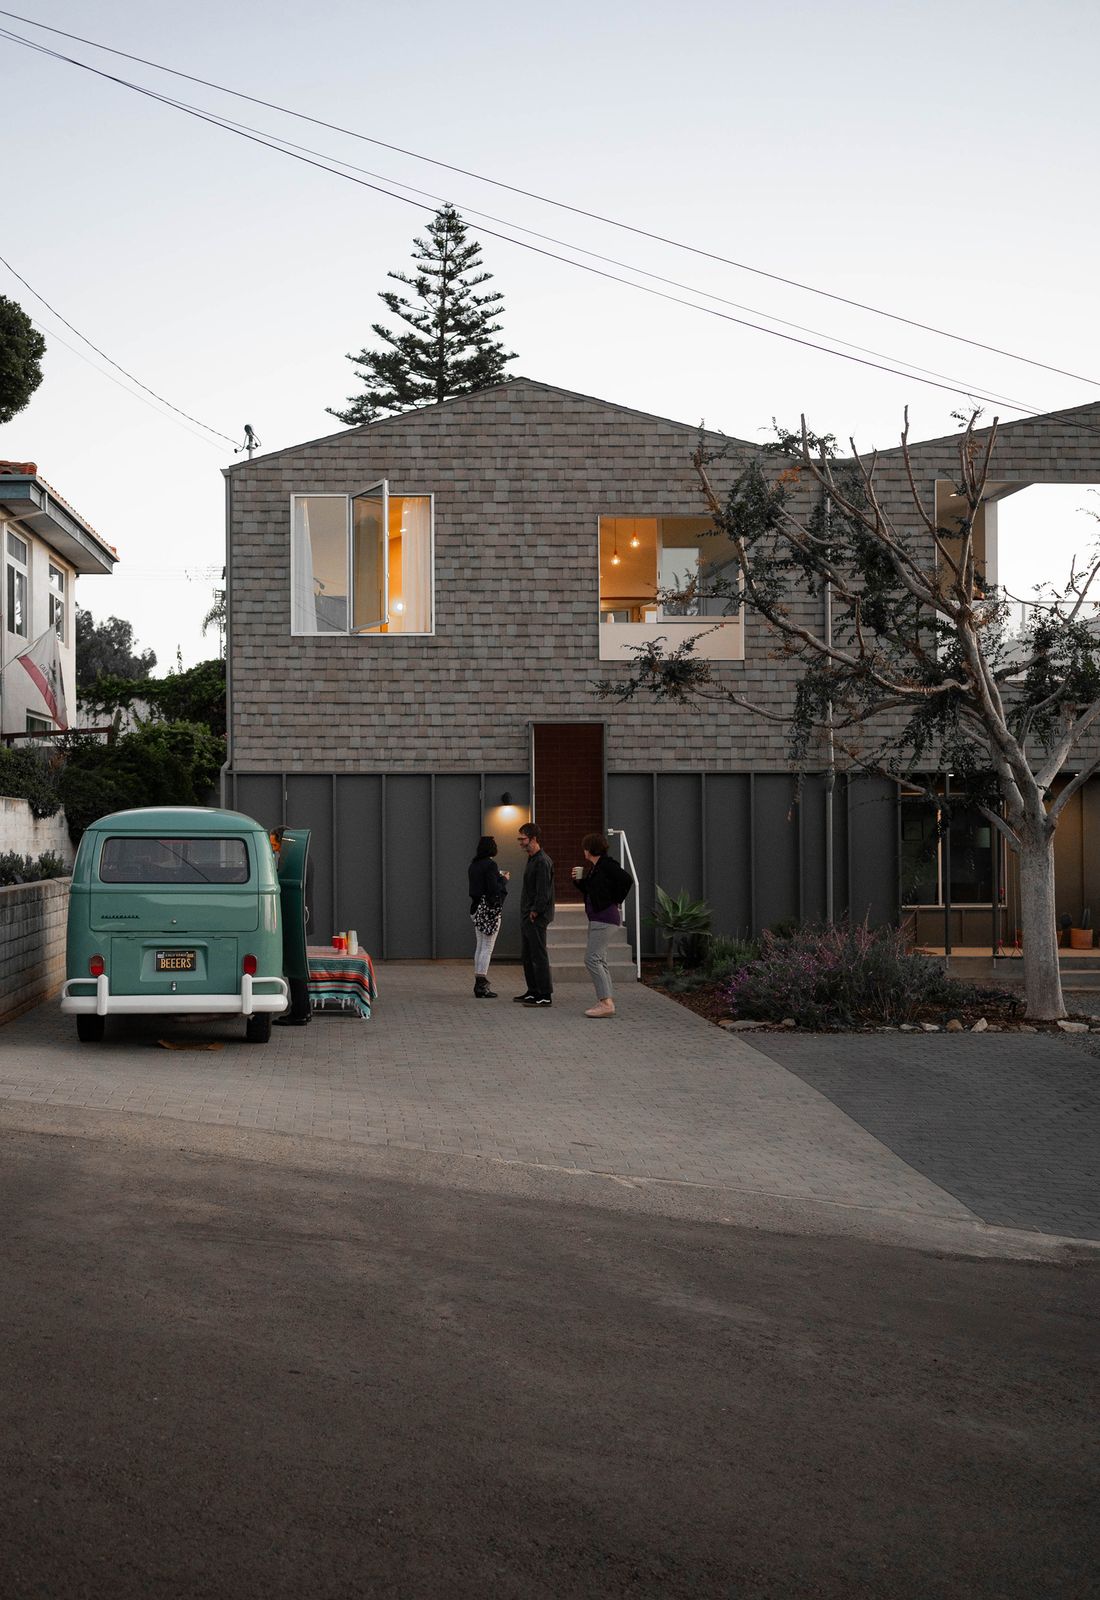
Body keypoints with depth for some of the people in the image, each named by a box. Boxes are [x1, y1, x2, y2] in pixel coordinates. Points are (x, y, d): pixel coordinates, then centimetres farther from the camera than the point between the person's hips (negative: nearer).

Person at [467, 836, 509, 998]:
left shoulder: (474, 865, 10)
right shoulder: (490, 865, -15)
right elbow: (494, 889, -20)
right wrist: (504, 880, -2)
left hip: (477, 908, 8)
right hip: (490, 909, -8)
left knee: (480, 946, 12)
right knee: (487, 948, -5)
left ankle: (479, 984, 15)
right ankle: (481, 985, -5)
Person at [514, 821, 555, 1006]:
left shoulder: (542, 862, -16)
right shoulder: (531, 860, 17)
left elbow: (543, 892, -21)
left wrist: (535, 912, -18)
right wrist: (526, 915, 15)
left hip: (536, 918, -10)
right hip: (527, 917, 10)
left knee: (538, 956, -8)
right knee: (528, 956, 15)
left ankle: (545, 996, -6)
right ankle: (533, 992, 23)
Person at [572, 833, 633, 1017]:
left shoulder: (607, 865, -13)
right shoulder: (594, 867, 16)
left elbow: (627, 880, -22)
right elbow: (589, 891, 25)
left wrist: (615, 901, -13)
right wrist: (579, 880, 9)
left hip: (605, 917, -11)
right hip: (596, 918, 11)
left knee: (592, 958, -14)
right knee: (600, 960, 11)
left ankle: (606, 1002, -16)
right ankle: (606, 1001, 15)